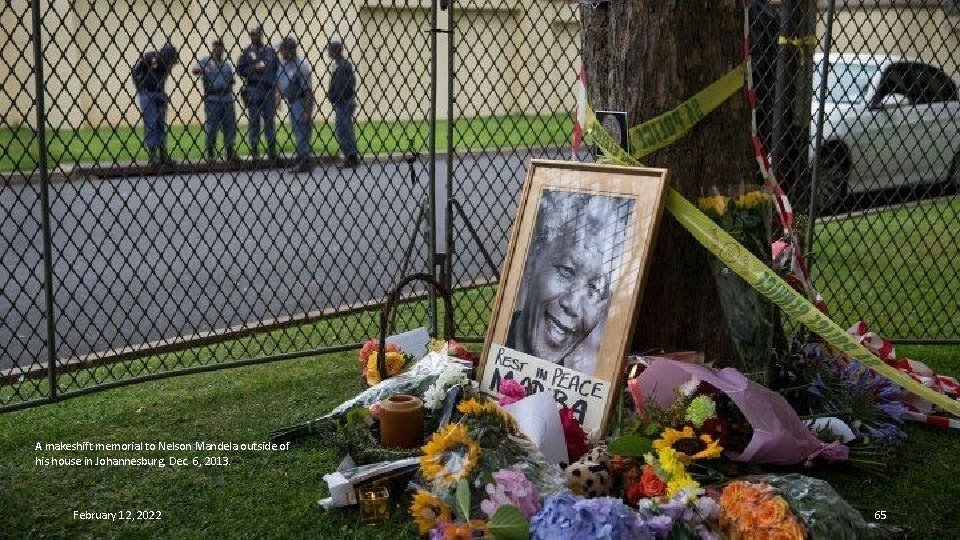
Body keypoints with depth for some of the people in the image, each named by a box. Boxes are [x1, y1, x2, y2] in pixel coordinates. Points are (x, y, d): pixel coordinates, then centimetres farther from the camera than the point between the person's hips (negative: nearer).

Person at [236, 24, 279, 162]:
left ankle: (272, 151, 12)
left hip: (269, 90, 2)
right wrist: (254, 69, -12)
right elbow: (240, 69, 0)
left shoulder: (270, 51, 11)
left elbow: (277, 68, 12)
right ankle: (255, 152, 6)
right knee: (254, 121, 1)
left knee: (270, 121, 5)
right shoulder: (247, 52, 4)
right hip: (253, 90, -2)